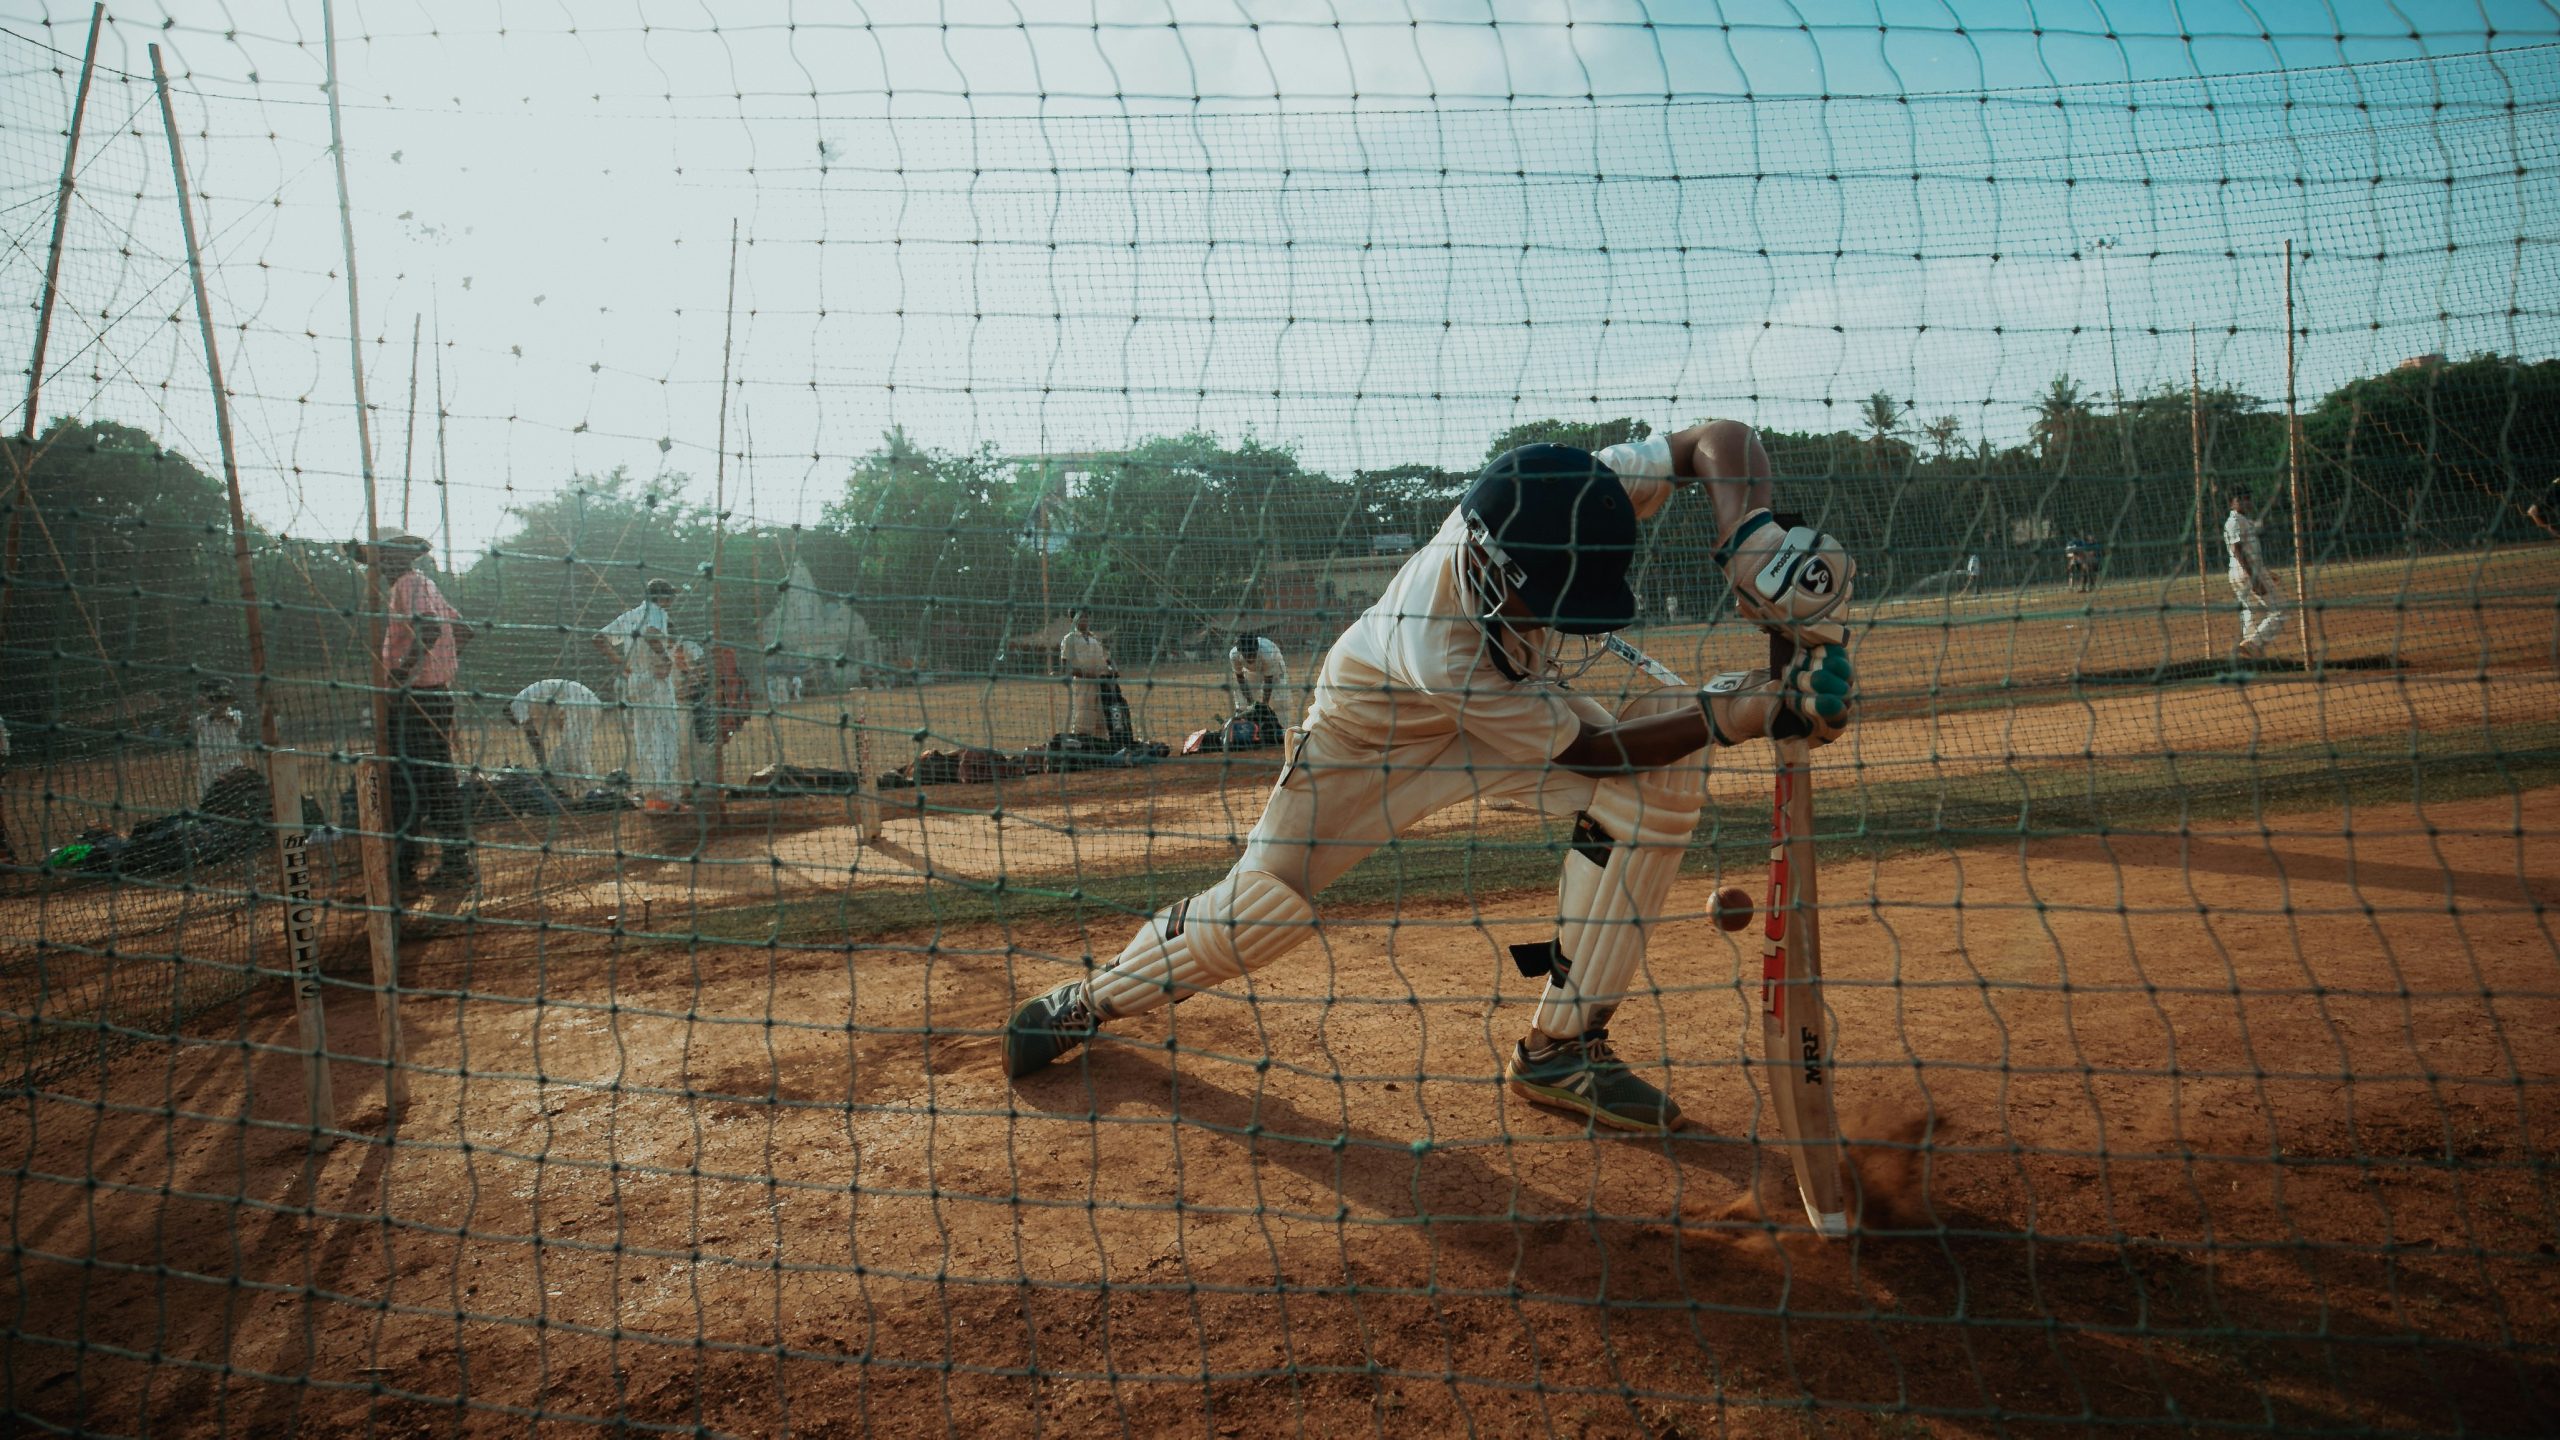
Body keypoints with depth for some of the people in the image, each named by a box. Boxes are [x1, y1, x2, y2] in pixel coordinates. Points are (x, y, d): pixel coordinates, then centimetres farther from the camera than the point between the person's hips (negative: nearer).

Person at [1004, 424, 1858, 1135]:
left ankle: (1562, 1045, -8)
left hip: (1516, 701, 5)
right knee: (1259, 911, -9)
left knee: (1664, 787, -19)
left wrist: (1748, 532, -39)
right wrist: (1744, 709, -34)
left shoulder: (1577, 510, -34)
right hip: (1376, 724, -5)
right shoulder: (1443, 643, -44)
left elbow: (1717, 439, -19)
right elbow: (1587, 749, -32)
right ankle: (1097, 996, 23)